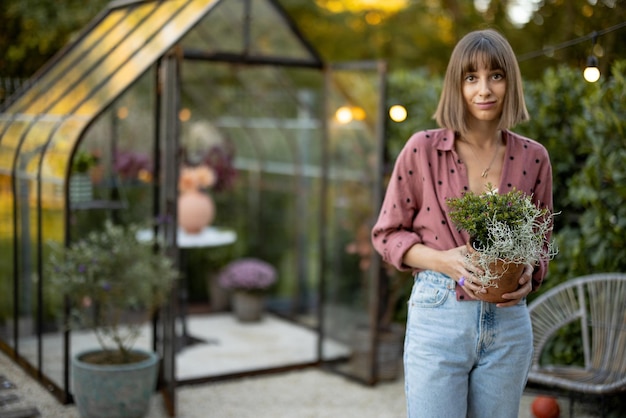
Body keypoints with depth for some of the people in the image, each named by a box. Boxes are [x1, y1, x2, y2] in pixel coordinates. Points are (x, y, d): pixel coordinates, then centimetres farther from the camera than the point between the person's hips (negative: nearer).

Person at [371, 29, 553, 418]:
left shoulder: (533, 158, 4)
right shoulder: (423, 149, -4)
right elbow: (387, 233, 1)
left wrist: (529, 274, -7)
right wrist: (442, 260, -15)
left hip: (509, 320, 3)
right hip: (439, 315, -3)